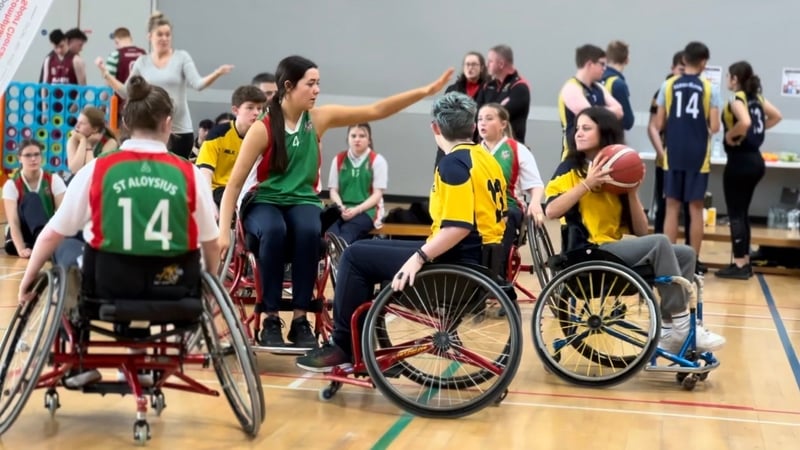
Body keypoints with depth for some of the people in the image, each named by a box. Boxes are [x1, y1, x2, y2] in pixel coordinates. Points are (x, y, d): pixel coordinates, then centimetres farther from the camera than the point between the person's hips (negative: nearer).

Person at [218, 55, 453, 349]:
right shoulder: (262, 129, -14)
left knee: (309, 231, -33)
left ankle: (300, 319, -23)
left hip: (302, 200, 3)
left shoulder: (319, 119, -2)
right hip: (262, 201, -3)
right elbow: (234, 184, -13)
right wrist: (223, 231, -24)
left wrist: (426, 91, -11)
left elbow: (376, 111, -3)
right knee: (275, 231, -37)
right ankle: (271, 320, -24)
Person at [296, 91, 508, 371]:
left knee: (356, 256, -3)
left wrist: (420, 257, -26)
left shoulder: (453, 163, -16)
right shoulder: (486, 159, 11)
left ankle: (343, 348, 3)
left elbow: (458, 227, -26)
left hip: (461, 262, -10)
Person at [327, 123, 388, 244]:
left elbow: (377, 194, -1)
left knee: (348, 231, -38)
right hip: (342, 210, 3)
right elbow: (333, 191, 11)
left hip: (366, 210, -3)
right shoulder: (338, 159, 15)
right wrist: (341, 207, -12)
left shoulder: (377, 160, 5)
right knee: (331, 230, -36)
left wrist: (356, 210, -17)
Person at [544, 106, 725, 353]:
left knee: (686, 254, -3)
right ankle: (683, 326, -21)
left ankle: (671, 329, -9)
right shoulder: (570, 168, 2)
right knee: (659, 243, -24)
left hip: (616, 250, 7)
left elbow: (640, 231, 7)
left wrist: (632, 192, -5)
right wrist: (587, 184, -19)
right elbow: (551, 210, -18)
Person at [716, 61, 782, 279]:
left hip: (739, 161, -9)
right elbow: (776, 116, 20)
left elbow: (745, 123, -32)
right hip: (755, 160, 9)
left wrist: (730, 135, -15)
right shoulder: (757, 98, 10)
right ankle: (745, 262, 19)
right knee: (742, 213, 16)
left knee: (735, 214, -2)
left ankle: (739, 265, -1)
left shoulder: (737, 100, -14)